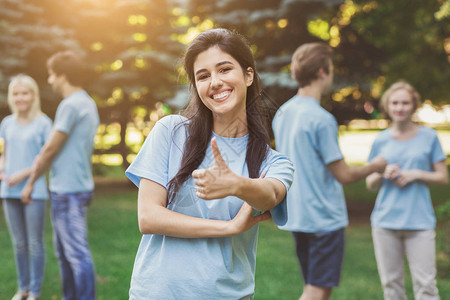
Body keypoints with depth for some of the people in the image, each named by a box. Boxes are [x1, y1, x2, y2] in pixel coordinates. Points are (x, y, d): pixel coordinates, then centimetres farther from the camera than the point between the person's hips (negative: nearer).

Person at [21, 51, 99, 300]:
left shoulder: (71, 105, -14)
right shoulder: (89, 104, 16)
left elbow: (51, 148, -13)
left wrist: (31, 181, -3)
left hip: (68, 191, -10)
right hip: (75, 187, 10)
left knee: (77, 253, -6)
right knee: (64, 252, 17)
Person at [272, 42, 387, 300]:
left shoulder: (282, 113, 7)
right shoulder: (322, 119, -18)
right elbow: (344, 175, -15)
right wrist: (375, 166, 3)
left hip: (296, 216, 8)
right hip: (324, 218, -8)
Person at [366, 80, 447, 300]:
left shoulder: (428, 137, 4)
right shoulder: (381, 140, 8)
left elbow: (443, 177, 7)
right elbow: (370, 184, 13)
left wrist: (417, 174, -10)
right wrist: (382, 174, -9)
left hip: (420, 222, -2)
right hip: (385, 222, 2)